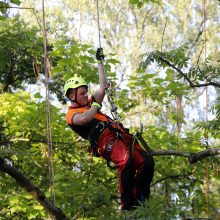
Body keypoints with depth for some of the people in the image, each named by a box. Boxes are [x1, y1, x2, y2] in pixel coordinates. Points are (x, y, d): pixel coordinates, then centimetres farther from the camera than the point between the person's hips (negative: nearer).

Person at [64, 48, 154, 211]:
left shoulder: (89, 104, 34)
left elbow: (103, 86, 39)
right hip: (106, 140, -8)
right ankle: (127, 203, -29)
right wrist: (97, 105, 1)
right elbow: (83, 119, -14)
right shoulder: (71, 114, 11)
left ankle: (140, 197, -1)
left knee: (147, 162, -15)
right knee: (126, 161, -37)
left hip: (120, 135, 8)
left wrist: (100, 62, 44)